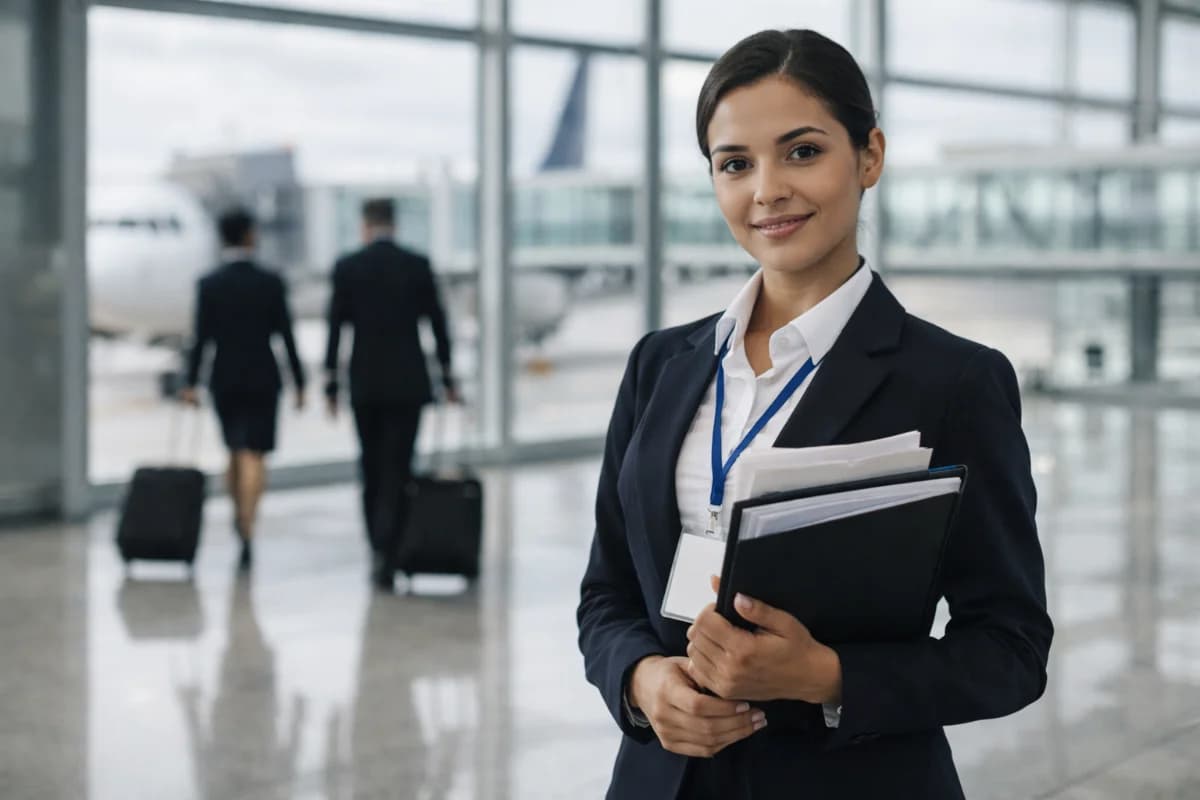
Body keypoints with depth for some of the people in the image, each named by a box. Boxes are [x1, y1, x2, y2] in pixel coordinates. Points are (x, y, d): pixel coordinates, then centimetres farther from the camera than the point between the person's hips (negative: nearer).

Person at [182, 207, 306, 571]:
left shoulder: (208, 284, -3)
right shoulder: (271, 282, -6)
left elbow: (201, 337, -7)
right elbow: (286, 336, -5)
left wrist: (190, 383, -3)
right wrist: (299, 382, 2)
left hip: (224, 380, 2)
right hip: (263, 379, -2)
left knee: (236, 450, 19)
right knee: (254, 454, -4)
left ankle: (239, 517, 30)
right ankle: (247, 533, -13)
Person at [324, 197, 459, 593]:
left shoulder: (346, 267, -2)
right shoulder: (418, 265, -1)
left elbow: (335, 327, -2)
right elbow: (437, 322, 1)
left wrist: (331, 383, 4)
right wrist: (447, 376, 9)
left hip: (364, 384, 1)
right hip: (408, 382, -1)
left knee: (371, 469, 13)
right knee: (397, 469, -1)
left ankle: (378, 549, 17)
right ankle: (386, 553, -14)